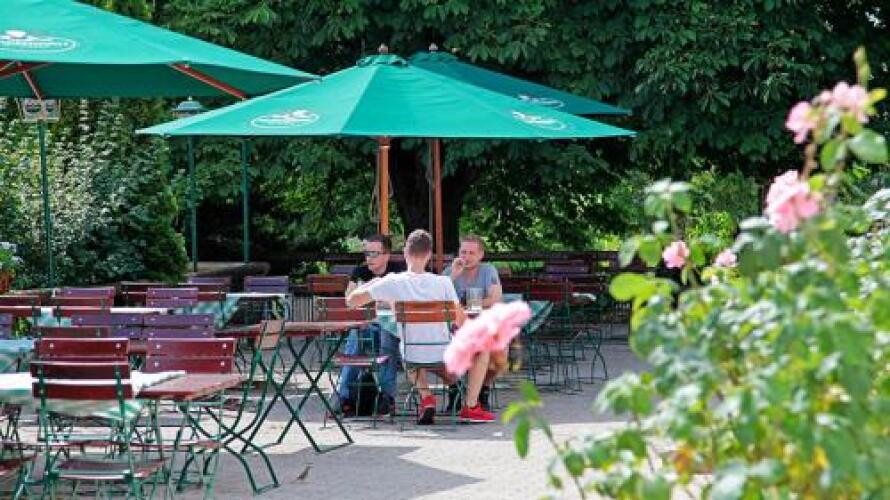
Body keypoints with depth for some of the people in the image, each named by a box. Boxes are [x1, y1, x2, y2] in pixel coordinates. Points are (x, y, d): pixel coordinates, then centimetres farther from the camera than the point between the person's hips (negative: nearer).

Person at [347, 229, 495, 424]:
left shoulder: (393, 283, -12)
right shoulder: (442, 282, -14)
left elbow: (351, 300, -8)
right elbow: (460, 321, -10)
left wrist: (373, 283, 11)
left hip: (413, 360, 2)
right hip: (443, 357, -2)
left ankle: (426, 397, 14)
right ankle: (470, 407, 18)